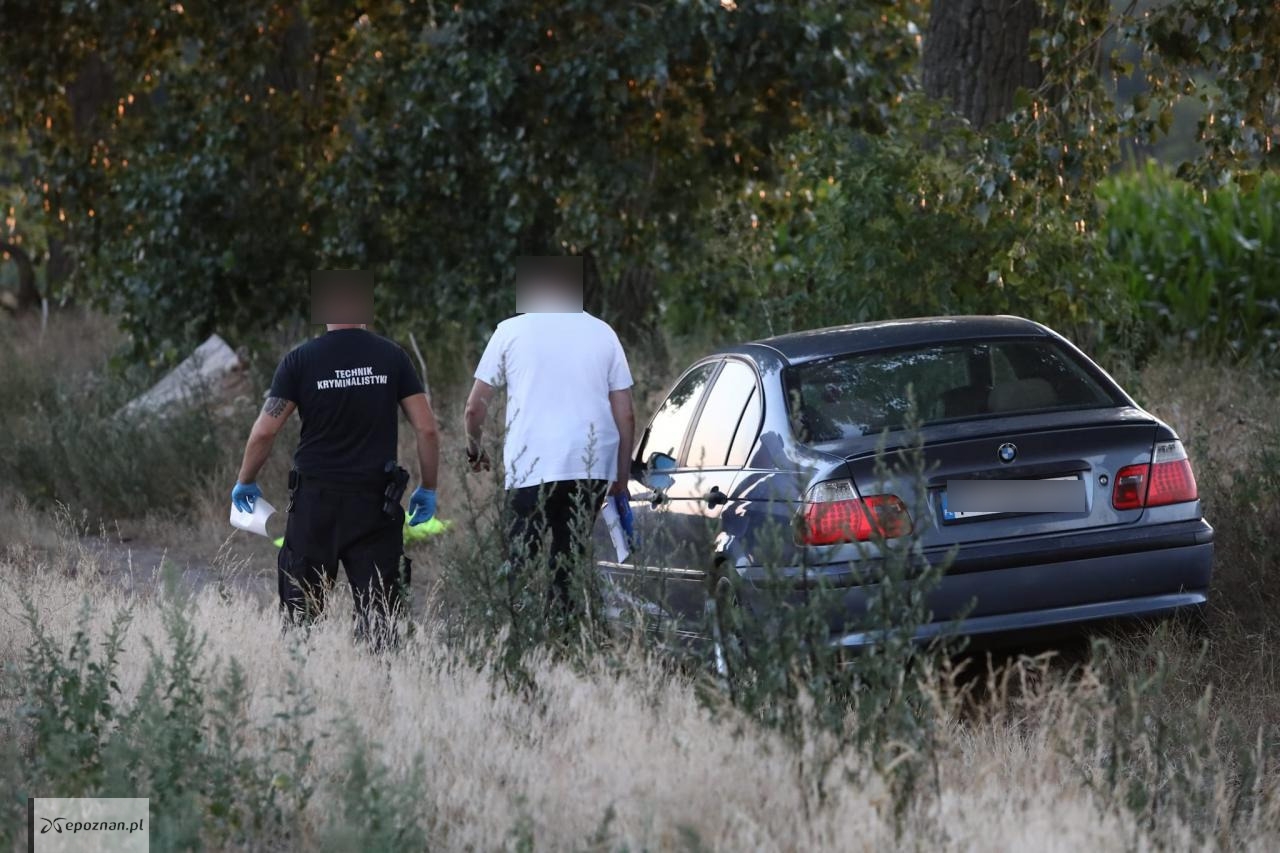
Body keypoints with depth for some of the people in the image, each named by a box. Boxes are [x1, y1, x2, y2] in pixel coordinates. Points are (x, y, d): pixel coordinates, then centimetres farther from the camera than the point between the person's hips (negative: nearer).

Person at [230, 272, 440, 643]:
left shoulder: (300, 361, -3)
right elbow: (426, 429, -1)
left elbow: (264, 432, -3)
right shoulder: (392, 357, 1)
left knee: (301, 612, 8)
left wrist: (245, 482, 12)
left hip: (316, 501, 0)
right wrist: (428, 489, 11)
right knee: (377, 614, 0)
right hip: (376, 501, 1)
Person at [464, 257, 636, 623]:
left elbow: (475, 406, 8)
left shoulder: (512, 331, 7)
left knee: (523, 564, -4)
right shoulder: (602, 333, 14)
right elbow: (625, 414, 10)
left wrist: (474, 448, 26)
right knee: (571, 562, 10)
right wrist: (622, 476, 18)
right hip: (593, 467, 3)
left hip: (531, 467, -3)